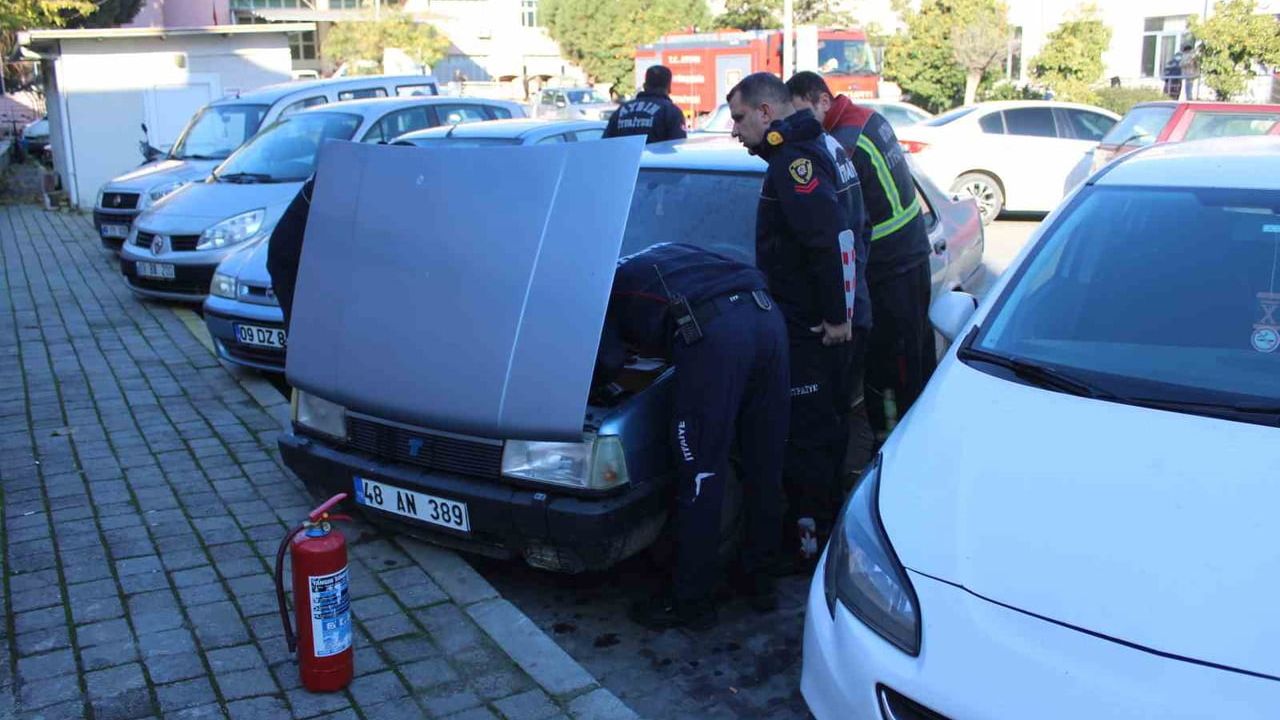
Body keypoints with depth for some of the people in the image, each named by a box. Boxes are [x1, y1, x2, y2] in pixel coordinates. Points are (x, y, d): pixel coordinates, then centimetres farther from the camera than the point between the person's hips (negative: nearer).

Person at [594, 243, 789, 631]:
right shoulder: (667, 253, 40)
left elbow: (607, 362, 6)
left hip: (711, 333, -7)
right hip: (765, 313, 7)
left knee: (701, 476, 4)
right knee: (765, 465, 17)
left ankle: (691, 602, 16)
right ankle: (759, 577, 31)